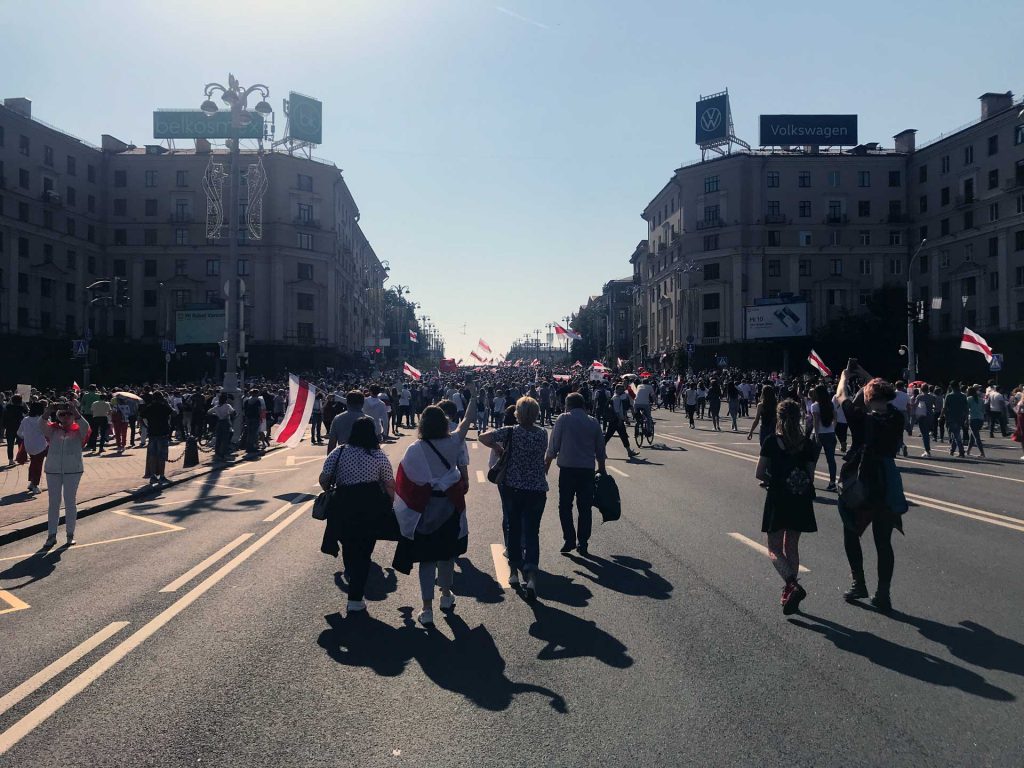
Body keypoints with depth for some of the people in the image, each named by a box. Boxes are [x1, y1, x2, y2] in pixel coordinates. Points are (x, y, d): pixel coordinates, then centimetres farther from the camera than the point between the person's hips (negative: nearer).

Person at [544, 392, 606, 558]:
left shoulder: (563, 419, -1)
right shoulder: (593, 422, 9)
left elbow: (553, 446, -3)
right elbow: (600, 450, 13)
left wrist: (546, 465, 5)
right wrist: (602, 469, 23)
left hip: (567, 468, -3)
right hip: (588, 469, 3)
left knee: (565, 505, 7)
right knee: (585, 507, 8)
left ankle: (569, 539, 0)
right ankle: (583, 544, 10)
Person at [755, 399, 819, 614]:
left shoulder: (771, 443, -10)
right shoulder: (808, 445, -1)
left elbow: (759, 474, -8)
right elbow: (810, 477, 2)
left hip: (777, 500, -4)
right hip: (801, 501, 4)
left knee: (774, 549, 5)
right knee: (792, 546, 17)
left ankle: (793, 585, -17)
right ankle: (789, 593, 21)